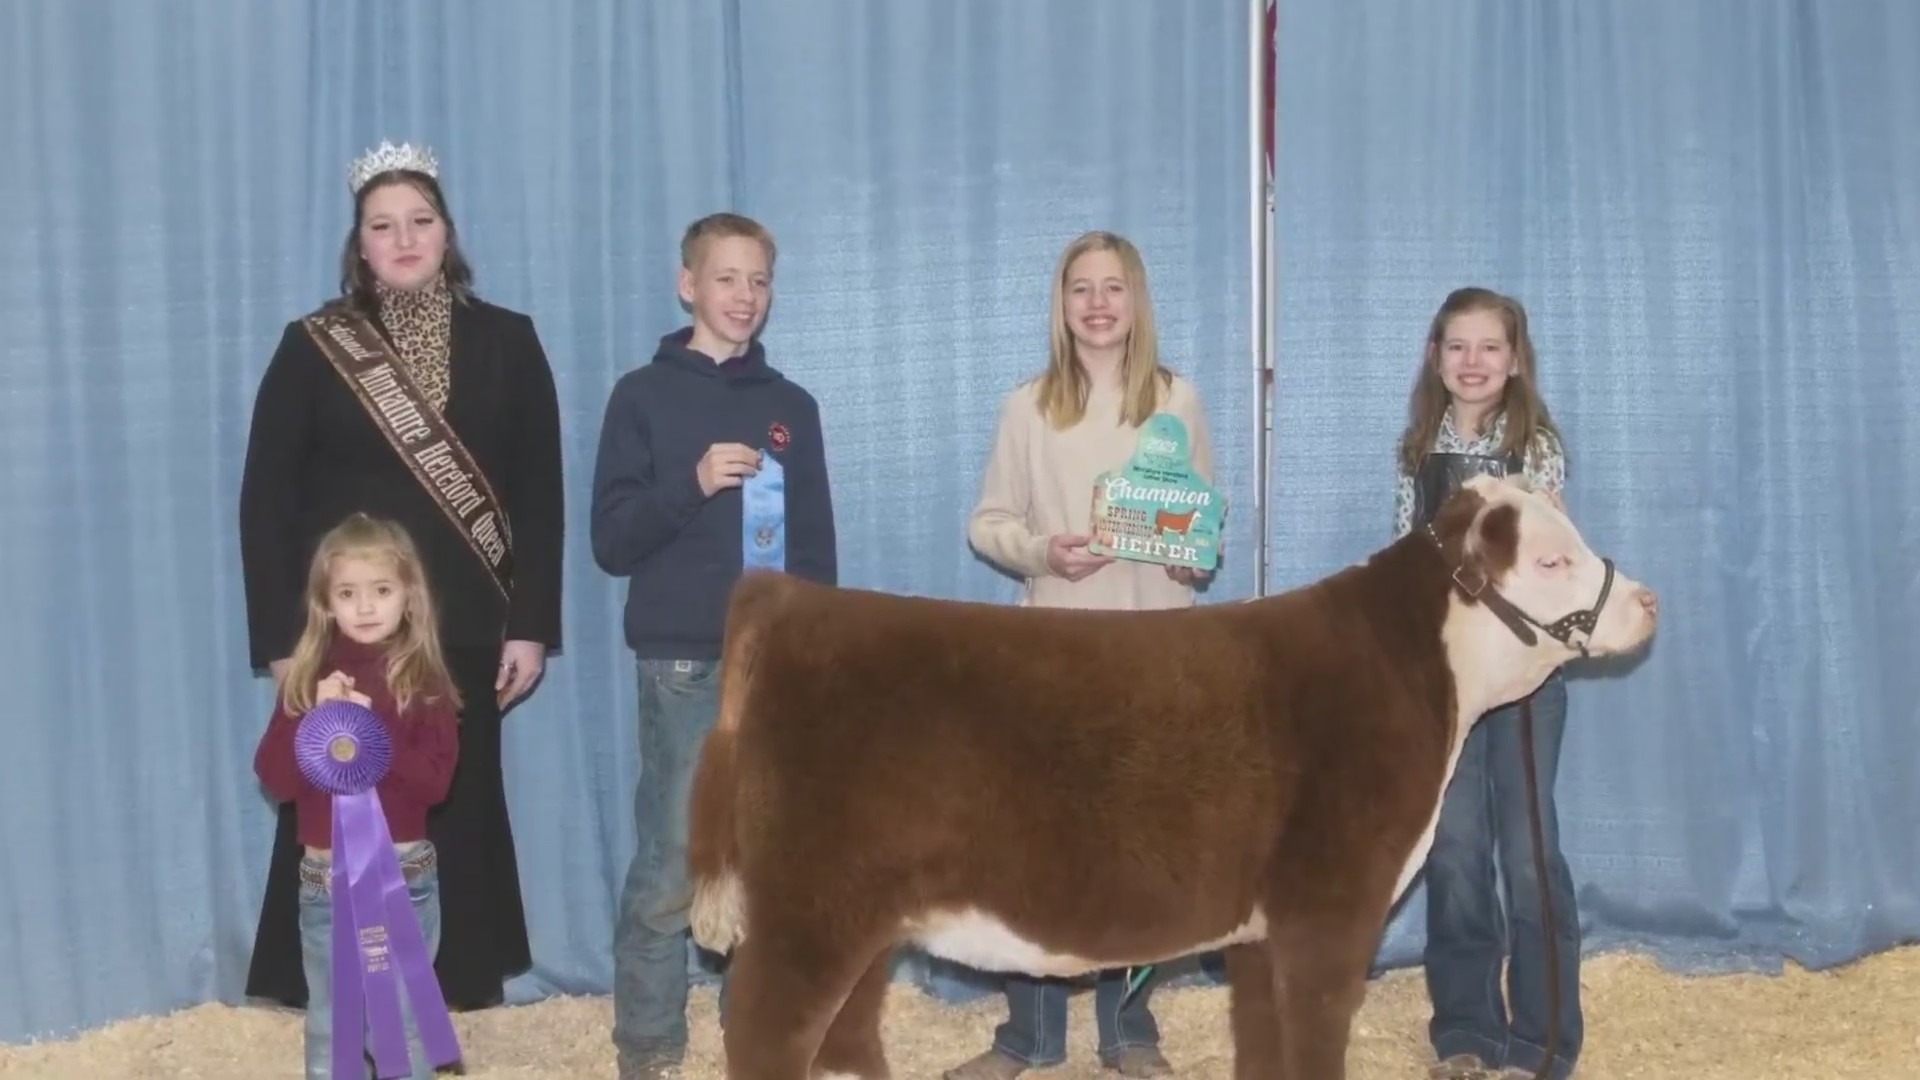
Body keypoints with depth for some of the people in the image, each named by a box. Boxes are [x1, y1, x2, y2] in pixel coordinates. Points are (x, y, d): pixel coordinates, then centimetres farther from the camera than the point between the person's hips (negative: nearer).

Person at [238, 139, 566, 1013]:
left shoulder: (506, 341, 5)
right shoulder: (313, 346, 3)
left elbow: (539, 494, 3)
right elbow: (266, 499, 0)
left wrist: (531, 625, -3)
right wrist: (281, 639, -6)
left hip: (464, 631, 1)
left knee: (459, 817, 6)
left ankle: (460, 999, 15)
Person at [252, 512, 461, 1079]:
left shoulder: (423, 681, -5)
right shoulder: (308, 679, 2)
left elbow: (435, 781, -15)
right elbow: (274, 780, -5)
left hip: (402, 878, -2)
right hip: (324, 881, 2)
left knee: (403, 1025, 8)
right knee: (329, 1030, 12)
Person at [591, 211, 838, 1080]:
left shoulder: (792, 406, 13)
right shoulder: (644, 396, 3)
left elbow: (817, 546, 12)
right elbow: (611, 540, -3)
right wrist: (692, 484, -18)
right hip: (684, 664, -3)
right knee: (670, 869, -4)